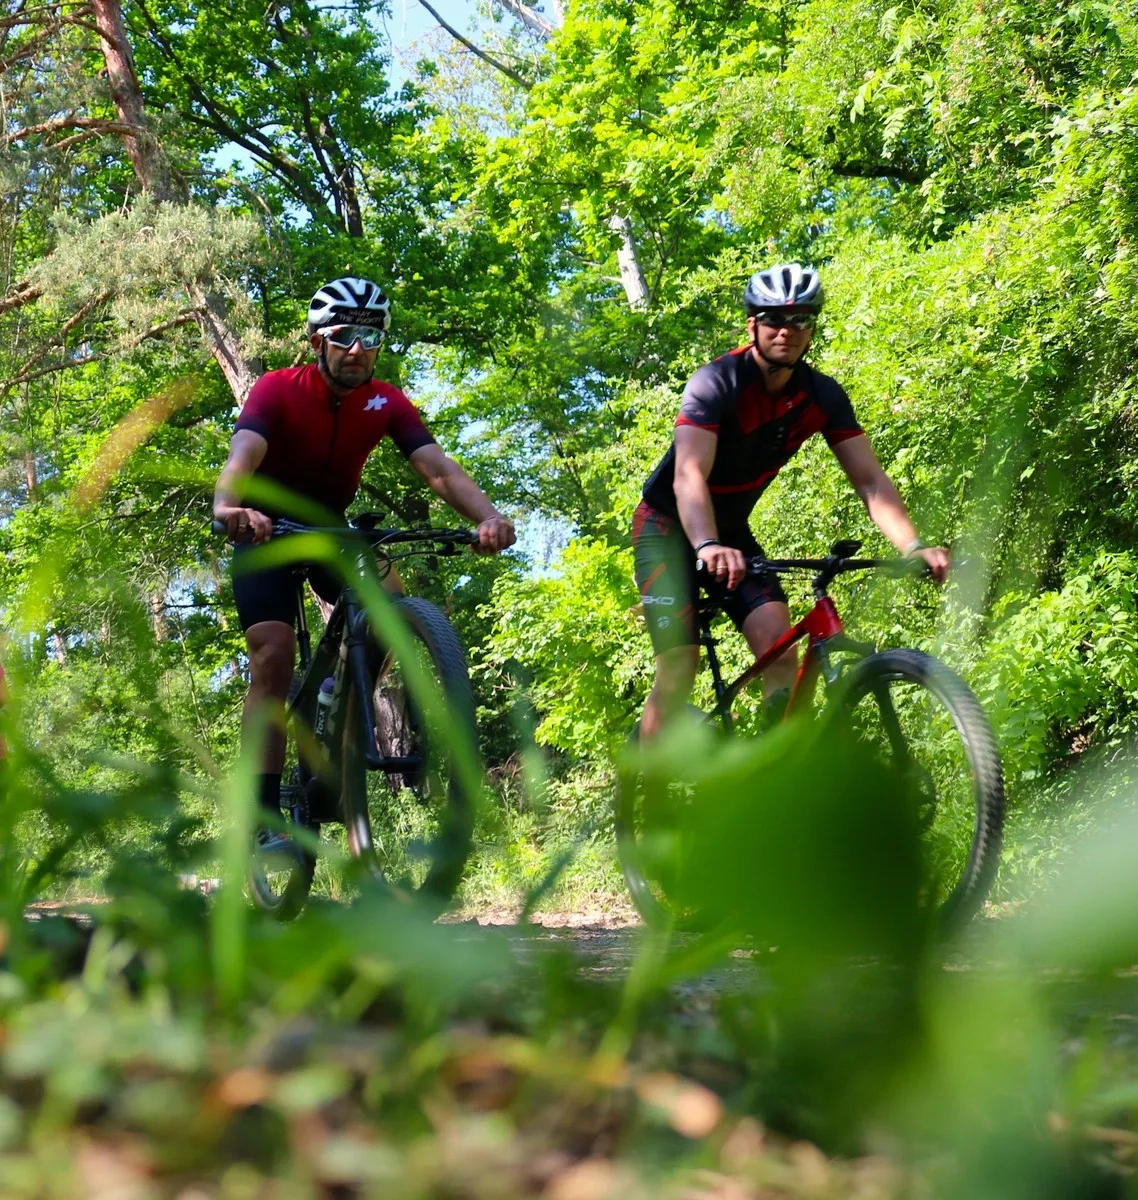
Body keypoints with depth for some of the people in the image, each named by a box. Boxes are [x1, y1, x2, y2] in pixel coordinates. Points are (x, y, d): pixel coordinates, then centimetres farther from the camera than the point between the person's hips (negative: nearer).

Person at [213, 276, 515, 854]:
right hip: (268, 530, -3)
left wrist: (488, 516, -46)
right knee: (273, 653, -20)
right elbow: (243, 453, -40)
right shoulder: (278, 390, -22)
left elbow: (437, 467, -26)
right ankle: (264, 817, -17)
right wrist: (229, 506, -63)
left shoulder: (386, 403, -13)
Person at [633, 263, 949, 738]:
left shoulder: (823, 396, -10)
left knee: (780, 649, -18)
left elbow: (870, 480, -16)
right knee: (679, 669, -16)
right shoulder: (717, 382, -25)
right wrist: (708, 548, -56)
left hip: (732, 529, 5)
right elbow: (689, 477, -37)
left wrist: (913, 546, -33)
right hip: (670, 525, -4)